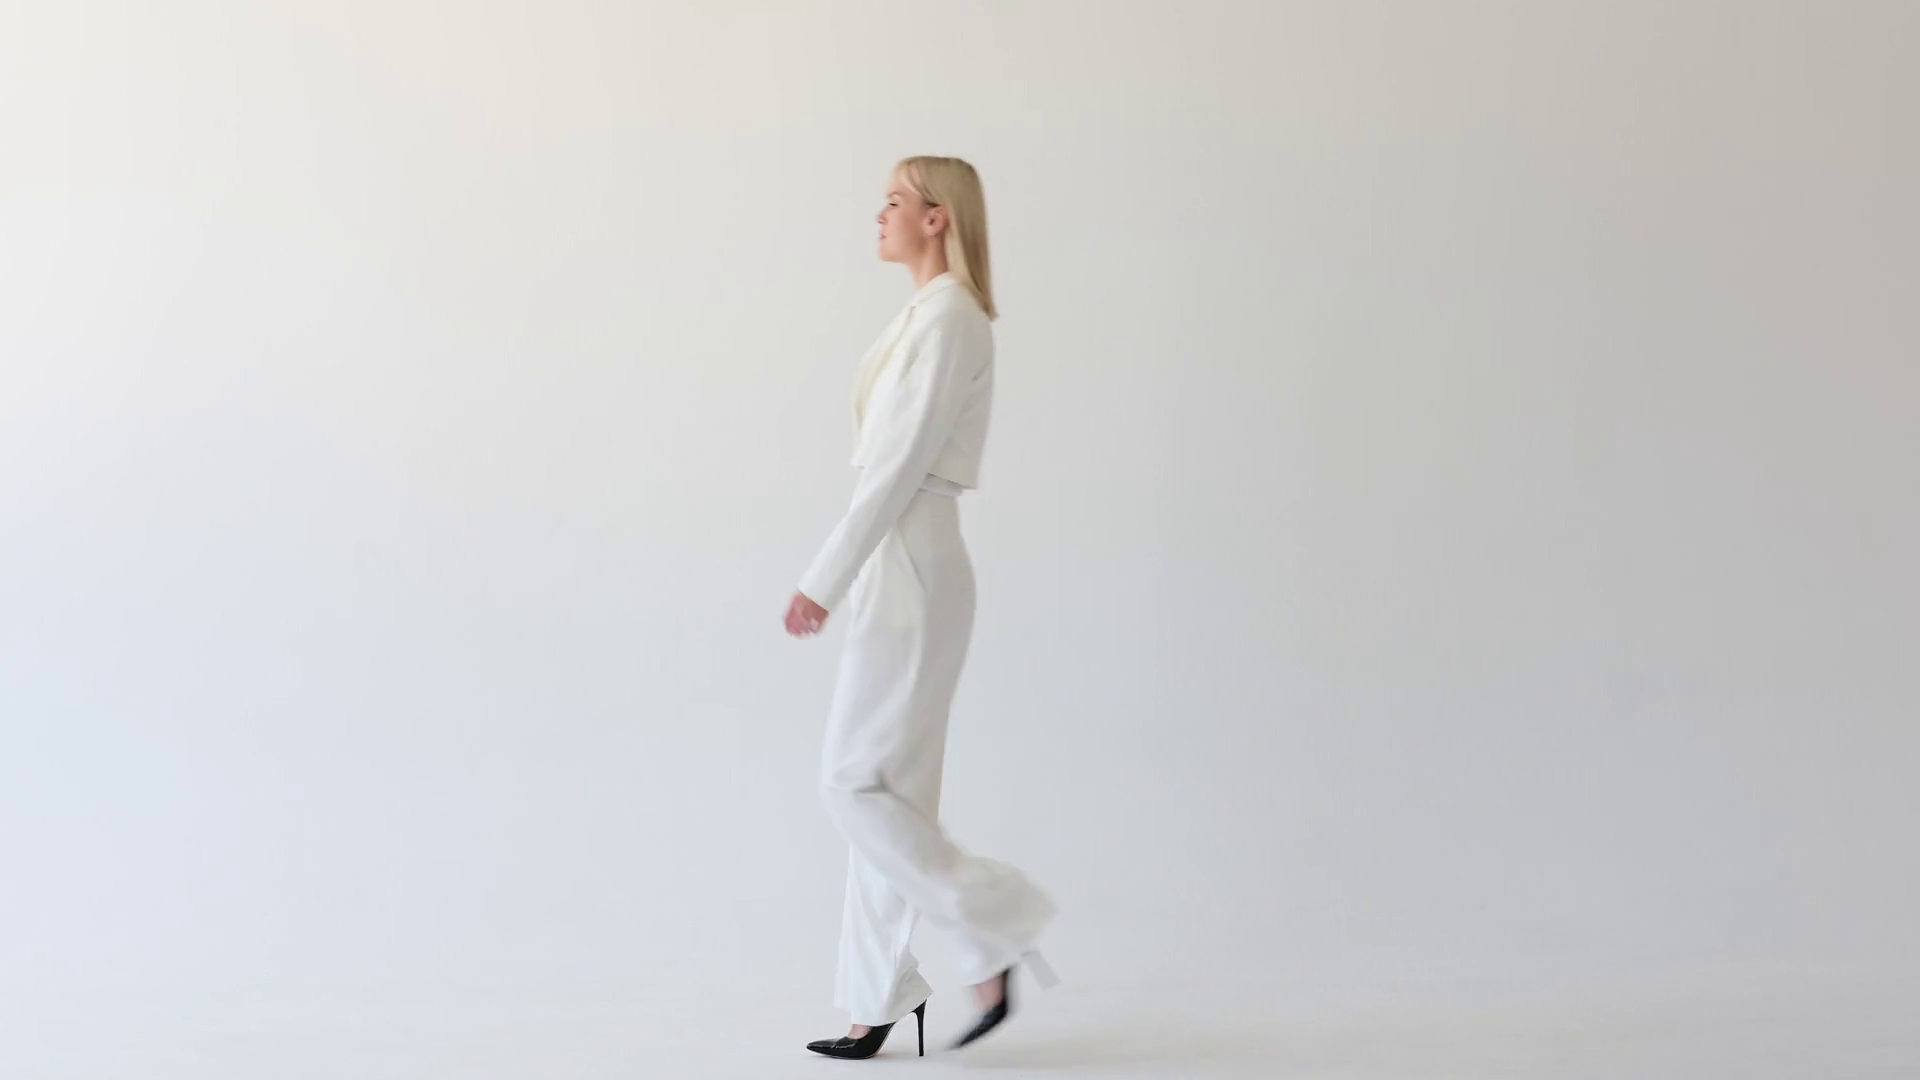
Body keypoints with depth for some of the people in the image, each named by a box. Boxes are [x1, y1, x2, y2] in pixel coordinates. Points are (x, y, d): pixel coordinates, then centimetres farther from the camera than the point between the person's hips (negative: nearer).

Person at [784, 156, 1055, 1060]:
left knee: (858, 784, -6)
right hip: (892, 564, 10)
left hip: (910, 567, -10)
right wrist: (840, 577, 21)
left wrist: (824, 581, -19)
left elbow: (901, 463, -19)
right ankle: (882, 996, 16)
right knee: (885, 789, 10)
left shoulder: (949, 318, -14)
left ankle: (994, 932, 2)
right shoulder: (925, 316, 16)